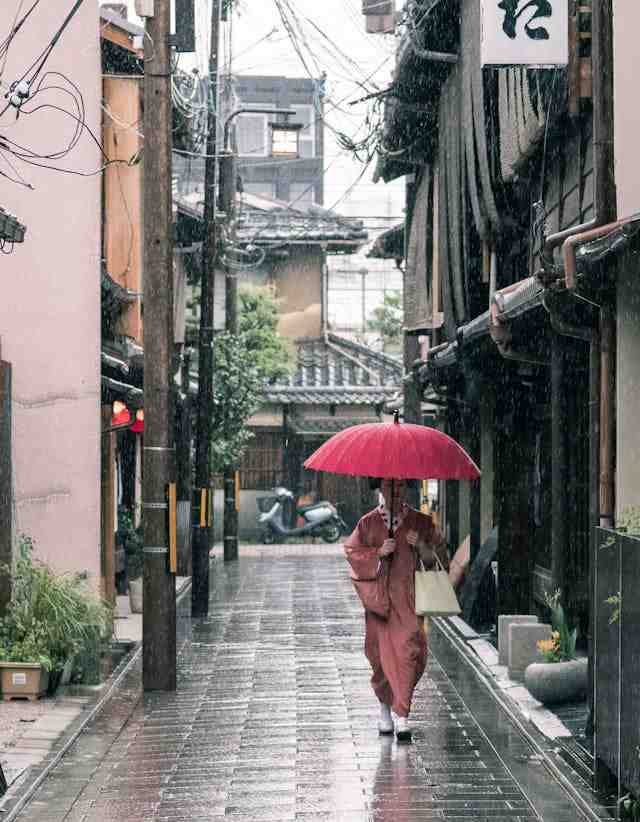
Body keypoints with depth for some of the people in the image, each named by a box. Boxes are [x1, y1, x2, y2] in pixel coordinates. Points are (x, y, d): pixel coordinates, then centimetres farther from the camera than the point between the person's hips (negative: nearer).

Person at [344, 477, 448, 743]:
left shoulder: (420, 522, 8)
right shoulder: (368, 522, 7)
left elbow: (439, 555, 11)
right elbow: (352, 552, 5)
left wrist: (422, 547, -8)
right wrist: (378, 553, -11)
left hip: (408, 595, 0)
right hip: (378, 596, 0)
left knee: (410, 650, -14)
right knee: (383, 653, 3)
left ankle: (400, 713, -11)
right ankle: (385, 705, 26)